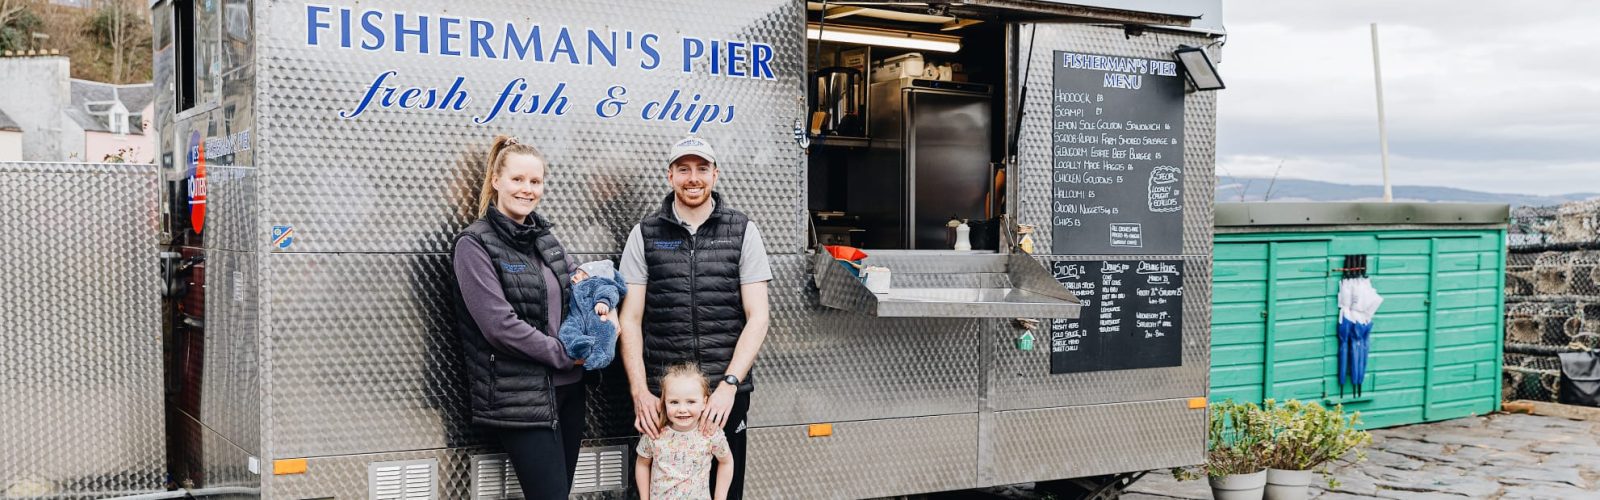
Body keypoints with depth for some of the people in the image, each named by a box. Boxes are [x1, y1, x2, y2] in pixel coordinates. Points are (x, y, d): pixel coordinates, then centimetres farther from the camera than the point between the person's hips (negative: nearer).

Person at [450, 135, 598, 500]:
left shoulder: (546, 239, 12)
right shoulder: (475, 245, -8)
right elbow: (500, 325, -17)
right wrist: (564, 354, -12)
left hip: (568, 389, 7)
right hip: (520, 398, -7)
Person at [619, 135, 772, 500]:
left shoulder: (742, 232, 2)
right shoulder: (645, 235, 4)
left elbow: (757, 317, -2)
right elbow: (630, 320, 2)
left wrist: (728, 385, -12)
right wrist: (640, 392, -7)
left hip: (727, 391, 0)